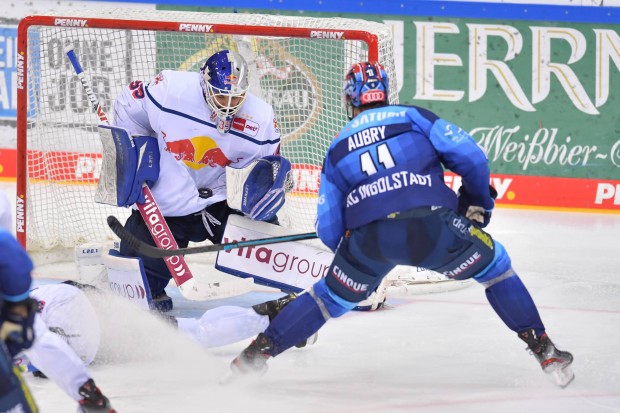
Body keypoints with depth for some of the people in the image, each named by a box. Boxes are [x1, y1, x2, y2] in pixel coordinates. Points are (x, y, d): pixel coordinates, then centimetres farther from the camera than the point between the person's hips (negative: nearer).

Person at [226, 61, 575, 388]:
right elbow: (470, 156, 7)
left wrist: (358, 252, 40)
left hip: (368, 238, 2)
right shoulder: (413, 117, 18)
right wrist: (478, 203, 24)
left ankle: (258, 352, 20)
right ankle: (544, 350, 14)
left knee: (332, 297, 26)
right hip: (434, 225, -2)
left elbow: (330, 232, 21)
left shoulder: (337, 150, 25)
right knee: (494, 265, 22)